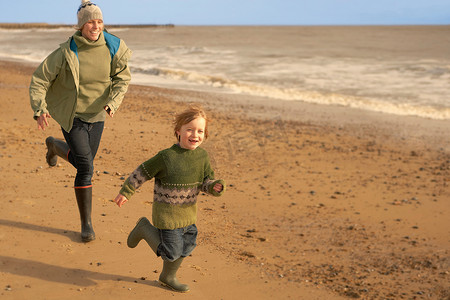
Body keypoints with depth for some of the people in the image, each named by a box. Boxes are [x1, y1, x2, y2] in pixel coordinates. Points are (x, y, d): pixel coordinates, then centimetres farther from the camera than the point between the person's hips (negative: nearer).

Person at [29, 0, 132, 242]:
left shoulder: (113, 47, -10)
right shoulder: (67, 52, -19)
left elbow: (122, 78, -3)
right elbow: (39, 80, -14)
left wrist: (112, 103, -21)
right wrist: (40, 110, -29)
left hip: (96, 115, 5)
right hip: (71, 115, -4)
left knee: (82, 161, 19)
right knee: (86, 167, -12)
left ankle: (54, 146, 56)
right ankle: (86, 223, 6)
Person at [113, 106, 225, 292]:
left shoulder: (202, 156, -3)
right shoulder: (167, 157, -21)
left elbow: (205, 182, 5)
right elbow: (142, 173, -10)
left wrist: (215, 187, -18)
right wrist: (126, 192, -4)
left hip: (188, 213, 6)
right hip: (166, 212, -6)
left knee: (185, 248, 16)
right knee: (171, 252, -1)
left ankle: (168, 277, 42)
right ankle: (145, 228, 22)